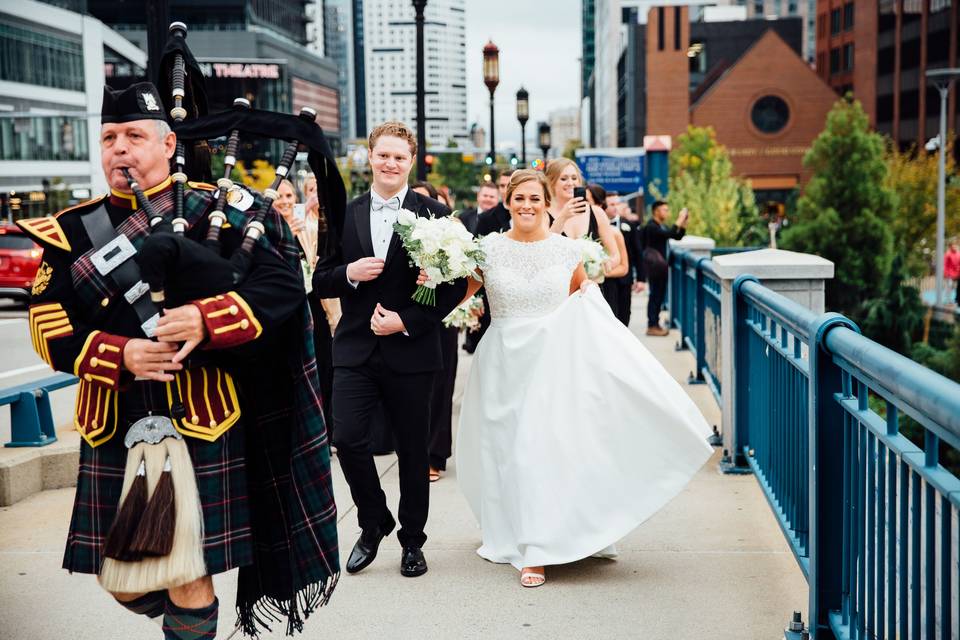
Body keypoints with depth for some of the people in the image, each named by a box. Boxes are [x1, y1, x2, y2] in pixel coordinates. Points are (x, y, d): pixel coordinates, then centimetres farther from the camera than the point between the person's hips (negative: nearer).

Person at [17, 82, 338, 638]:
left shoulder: (215, 212, 0)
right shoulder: (73, 231, 7)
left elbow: (283, 284, -7)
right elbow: (49, 328, 1)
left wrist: (207, 321, -22)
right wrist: (120, 355, -16)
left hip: (199, 422, -3)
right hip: (115, 426, 3)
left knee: (189, 579, -1)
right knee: (122, 581, 11)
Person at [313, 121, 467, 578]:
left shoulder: (434, 214, -1)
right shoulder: (345, 215, 8)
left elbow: (456, 284, -4)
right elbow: (321, 281, 10)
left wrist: (407, 321, -13)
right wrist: (349, 273, -12)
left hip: (410, 351, -2)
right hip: (355, 350, 2)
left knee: (413, 450, 8)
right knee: (347, 438, -10)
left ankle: (412, 541, 25)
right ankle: (373, 523, 15)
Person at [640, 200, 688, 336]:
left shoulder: (662, 226, 14)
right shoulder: (651, 226, -14)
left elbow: (677, 237, 16)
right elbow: (668, 234, -27)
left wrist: (684, 223, 4)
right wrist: (679, 220, -20)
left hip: (660, 265, 9)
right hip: (654, 265, -9)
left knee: (659, 295, 11)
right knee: (655, 295, -7)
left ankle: (655, 324, 18)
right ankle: (652, 326, -3)